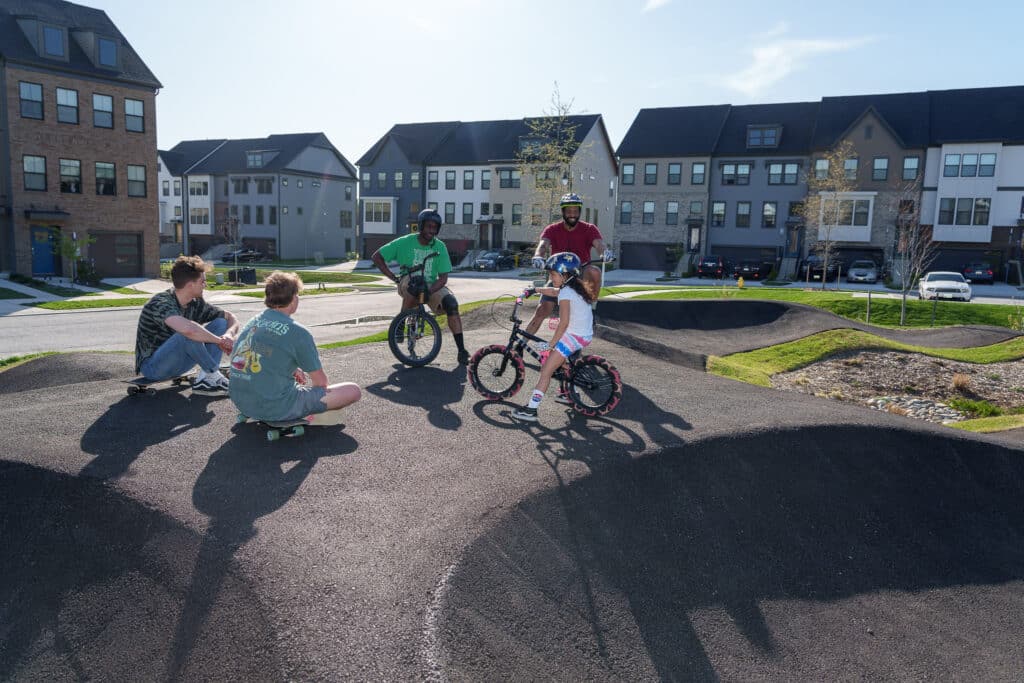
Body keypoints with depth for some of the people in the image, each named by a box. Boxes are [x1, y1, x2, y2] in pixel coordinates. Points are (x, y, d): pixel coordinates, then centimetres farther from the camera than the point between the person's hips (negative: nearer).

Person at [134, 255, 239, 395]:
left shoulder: (196, 303, -1)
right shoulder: (161, 303, -25)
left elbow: (230, 317, 4)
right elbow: (187, 329, -45)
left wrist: (229, 334, -19)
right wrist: (220, 341, -32)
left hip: (176, 364, 8)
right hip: (152, 366, -8)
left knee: (220, 322, -4)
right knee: (188, 333, -35)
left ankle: (204, 381, -17)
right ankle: (213, 375, -16)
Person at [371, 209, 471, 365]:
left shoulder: (440, 247, -4)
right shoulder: (405, 242, -8)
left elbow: (443, 278, -7)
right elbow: (376, 257, -5)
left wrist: (429, 291, -26)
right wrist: (394, 278, -12)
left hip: (432, 286, 2)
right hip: (408, 285, -2)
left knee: (452, 304, -26)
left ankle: (462, 351, -21)